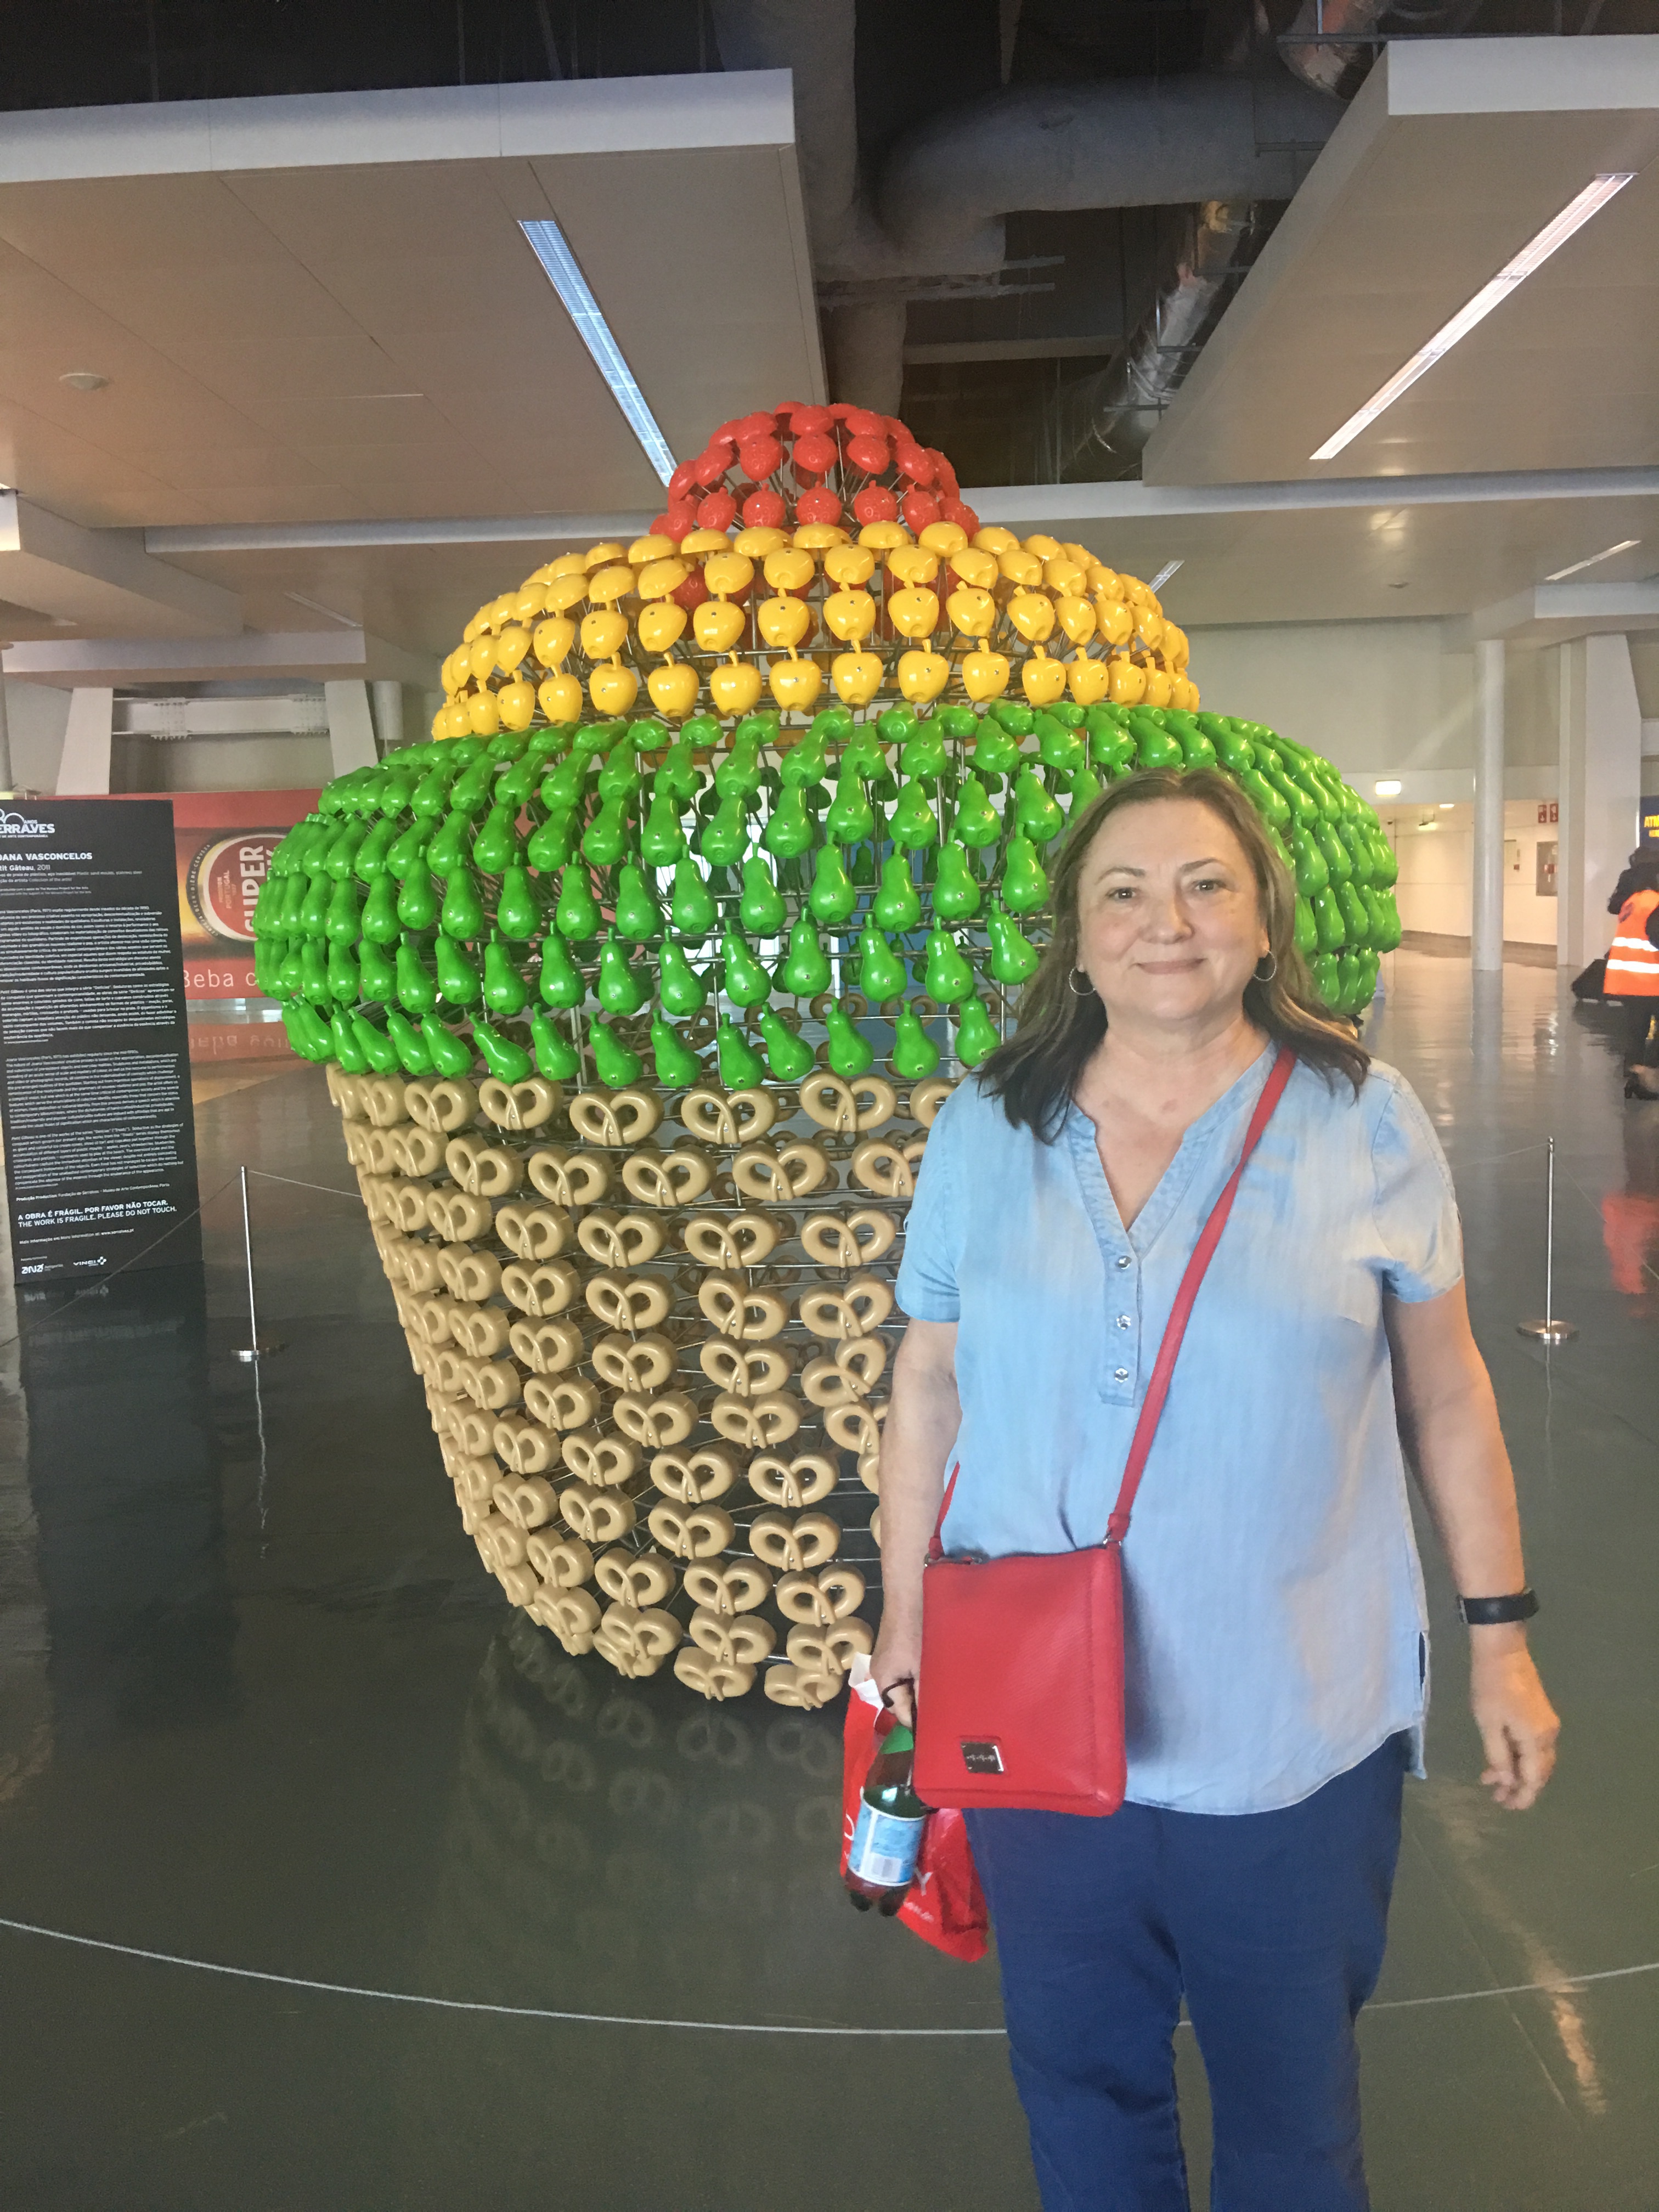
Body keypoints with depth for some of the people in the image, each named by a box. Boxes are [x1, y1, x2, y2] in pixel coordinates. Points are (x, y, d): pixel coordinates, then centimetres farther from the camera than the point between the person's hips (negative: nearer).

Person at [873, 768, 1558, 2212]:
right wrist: (903, 1618, 8)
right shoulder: (984, 1130, -2)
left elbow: (1445, 1393, 1)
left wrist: (1502, 1637, 3)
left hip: (1295, 1730, -1)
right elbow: (930, 1388, 5)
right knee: (1081, 2083, 21)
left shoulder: (1366, 1121, -6)